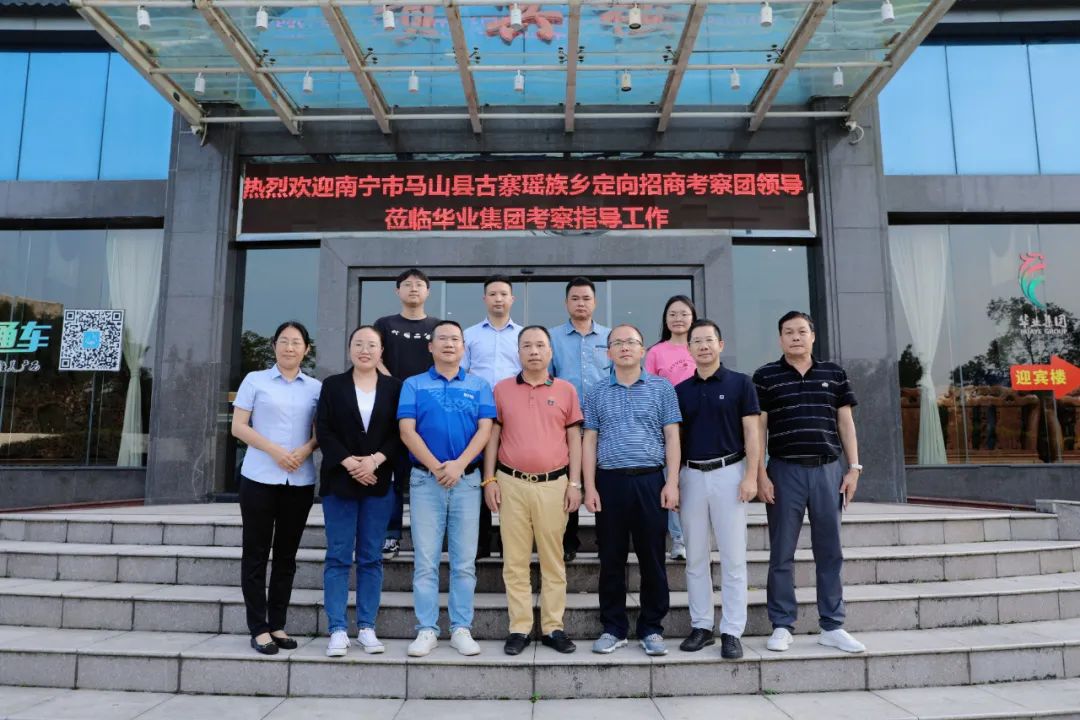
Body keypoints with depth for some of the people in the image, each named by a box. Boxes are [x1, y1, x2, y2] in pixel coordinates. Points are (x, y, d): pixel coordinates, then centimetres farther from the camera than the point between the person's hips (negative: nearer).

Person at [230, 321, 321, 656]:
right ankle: (258, 628, 9)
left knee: (287, 555, 9)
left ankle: (277, 625, 18)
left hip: (300, 481, 2)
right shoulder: (255, 380, 4)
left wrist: (305, 450, -12)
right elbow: (238, 427, -1)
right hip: (259, 478, -2)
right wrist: (274, 450, -14)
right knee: (256, 553, 1)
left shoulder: (316, 387, 9)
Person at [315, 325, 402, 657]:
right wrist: (349, 463, -13)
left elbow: (400, 432, 0)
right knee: (338, 557, 2)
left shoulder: (394, 387, 7)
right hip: (339, 481, 0)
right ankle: (337, 630, 8)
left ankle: (367, 627, 14)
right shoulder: (333, 385, 7)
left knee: (371, 557, 6)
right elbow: (323, 430, -1)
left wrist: (375, 460, -15)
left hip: (379, 482, 1)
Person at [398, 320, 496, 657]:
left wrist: (459, 464, -15)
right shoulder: (414, 385, 6)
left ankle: (461, 628, 14)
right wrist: (435, 466, -13)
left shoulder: (479, 386, 9)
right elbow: (407, 430, -4)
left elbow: (485, 429, -2)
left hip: (467, 479, 1)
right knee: (425, 560, 3)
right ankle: (427, 630, 12)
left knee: (464, 561, 5)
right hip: (425, 479, -1)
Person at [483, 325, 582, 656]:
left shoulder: (566, 390, 6)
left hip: (553, 484, 0)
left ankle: (553, 628, 17)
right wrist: (489, 480, 1)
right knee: (515, 561, 5)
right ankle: (519, 628, 14)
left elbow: (574, 439, 6)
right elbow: (493, 436, 7)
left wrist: (574, 483, 0)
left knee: (553, 560, 7)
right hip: (511, 483, 0)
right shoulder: (502, 389, 6)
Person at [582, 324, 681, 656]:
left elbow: (672, 438, 2)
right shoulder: (596, 394, 9)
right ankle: (613, 628, 20)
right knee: (611, 559, 8)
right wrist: (589, 487, -1)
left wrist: (672, 483, -6)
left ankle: (651, 628, 19)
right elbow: (589, 441, 7)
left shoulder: (662, 388, 5)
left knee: (652, 558, 5)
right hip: (609, 482, 1)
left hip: (651, 480, -1)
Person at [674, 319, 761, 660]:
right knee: (695, 558, 9)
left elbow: (752, 432, -3)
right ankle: (701, 626, 20)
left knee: (733, 557, 1)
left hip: (729, 473, -3)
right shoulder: (680, 390, 10)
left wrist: (751, 475, -12)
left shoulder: (740, 383, 0)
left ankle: (732, 631, 10)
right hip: (691, 475, 3)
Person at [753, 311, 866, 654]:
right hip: (785, 471, -2)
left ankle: (832, 627, 19)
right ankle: (782, 626, 14)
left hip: (827, 470, 2)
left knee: (830, 553, 8)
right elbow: (758, 427, -1)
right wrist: (761, 474, -7)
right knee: (782, 554, 4)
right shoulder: (765, 376, 1)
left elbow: (845, 421, 10)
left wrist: (853, 467, 4)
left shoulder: (834, 374, 8)